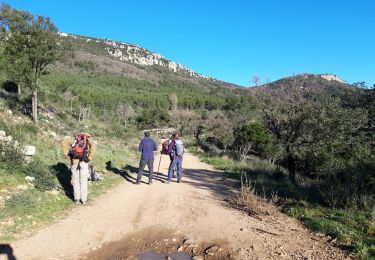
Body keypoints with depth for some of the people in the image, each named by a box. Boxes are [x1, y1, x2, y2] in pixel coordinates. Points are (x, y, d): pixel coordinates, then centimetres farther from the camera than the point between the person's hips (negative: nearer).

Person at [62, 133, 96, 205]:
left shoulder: (75, 139, 22)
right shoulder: (88, 140, 16)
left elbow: (64, 142, 5)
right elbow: (93, 145, -8)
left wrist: (68, 155, 6)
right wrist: (90, 157, -3)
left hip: (74, 161, 1)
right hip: (83, 161, -1)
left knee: (75, 180, 14)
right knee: (84, 180, 10)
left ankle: (77, 199, 17)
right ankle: (84, 200, 14)